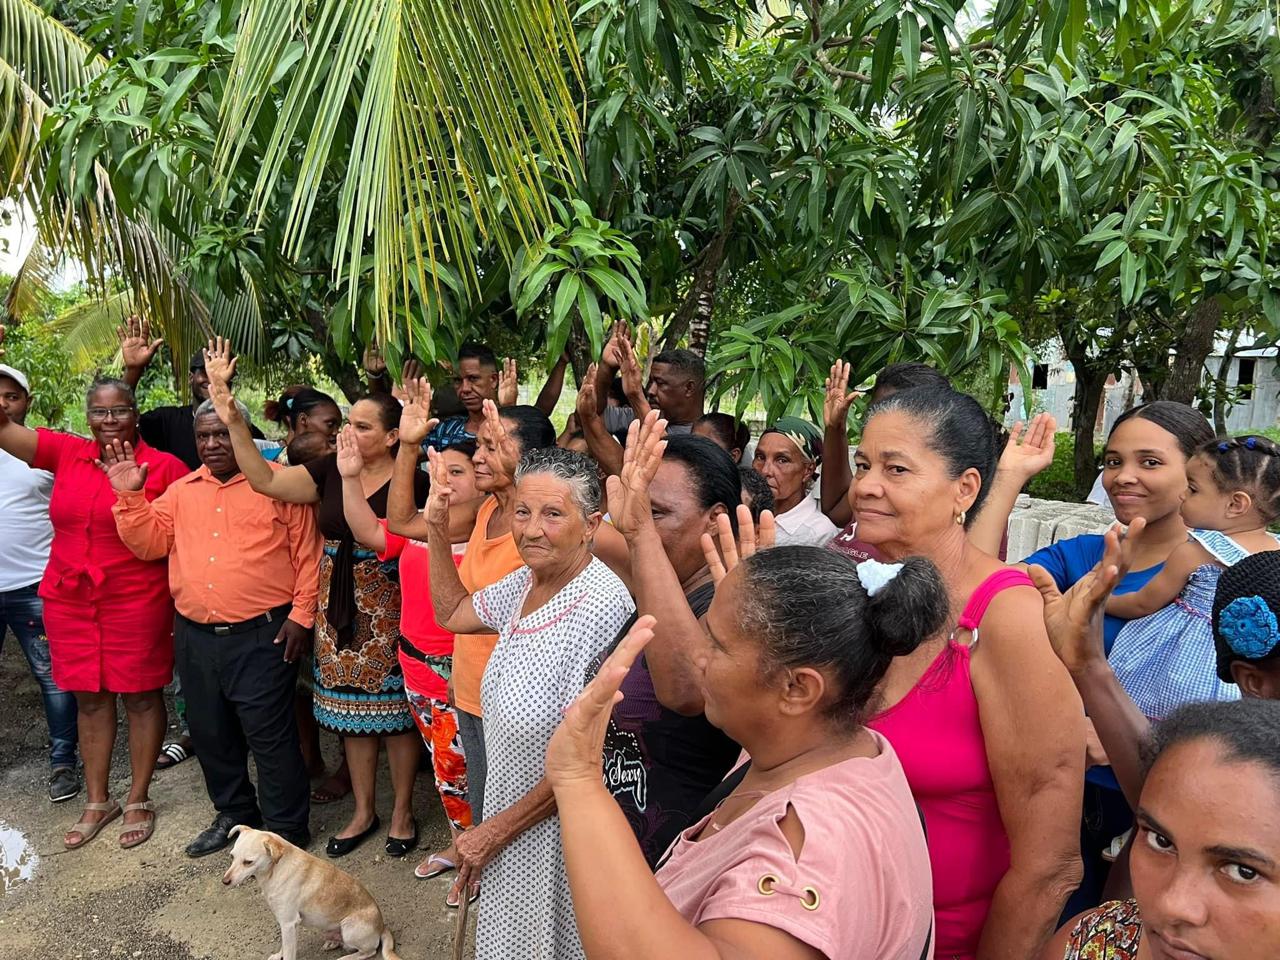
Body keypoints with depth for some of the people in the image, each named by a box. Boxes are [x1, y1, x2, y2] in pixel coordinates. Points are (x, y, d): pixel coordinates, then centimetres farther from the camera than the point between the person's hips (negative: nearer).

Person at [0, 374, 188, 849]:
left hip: (137, 603, -4)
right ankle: (97, 802, 31)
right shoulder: (65, 452, 4)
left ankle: (138, 800, 25)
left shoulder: (165, 467, -9)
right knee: (88, 698, 15)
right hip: (69, 601, 5)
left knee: (141, 696, 8)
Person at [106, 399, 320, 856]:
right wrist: (130, 497, -4)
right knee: (211, 732, 18)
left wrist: (301, 614, -10)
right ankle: (234, 813, 37)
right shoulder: (181, 491, 12)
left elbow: (307, 553, -7)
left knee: (269, 734, -1)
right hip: (195, 636, 6)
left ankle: (286, 828, 15)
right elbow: (148, 543, 9)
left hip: (262, 636, -6)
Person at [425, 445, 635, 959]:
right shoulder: (526, 580, -4)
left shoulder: (601, 605, -29)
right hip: (508, 800, 8)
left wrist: (497, 830, -15)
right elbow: (452, 614, 16)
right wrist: (438, 531, 4)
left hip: (560, 823, -7)